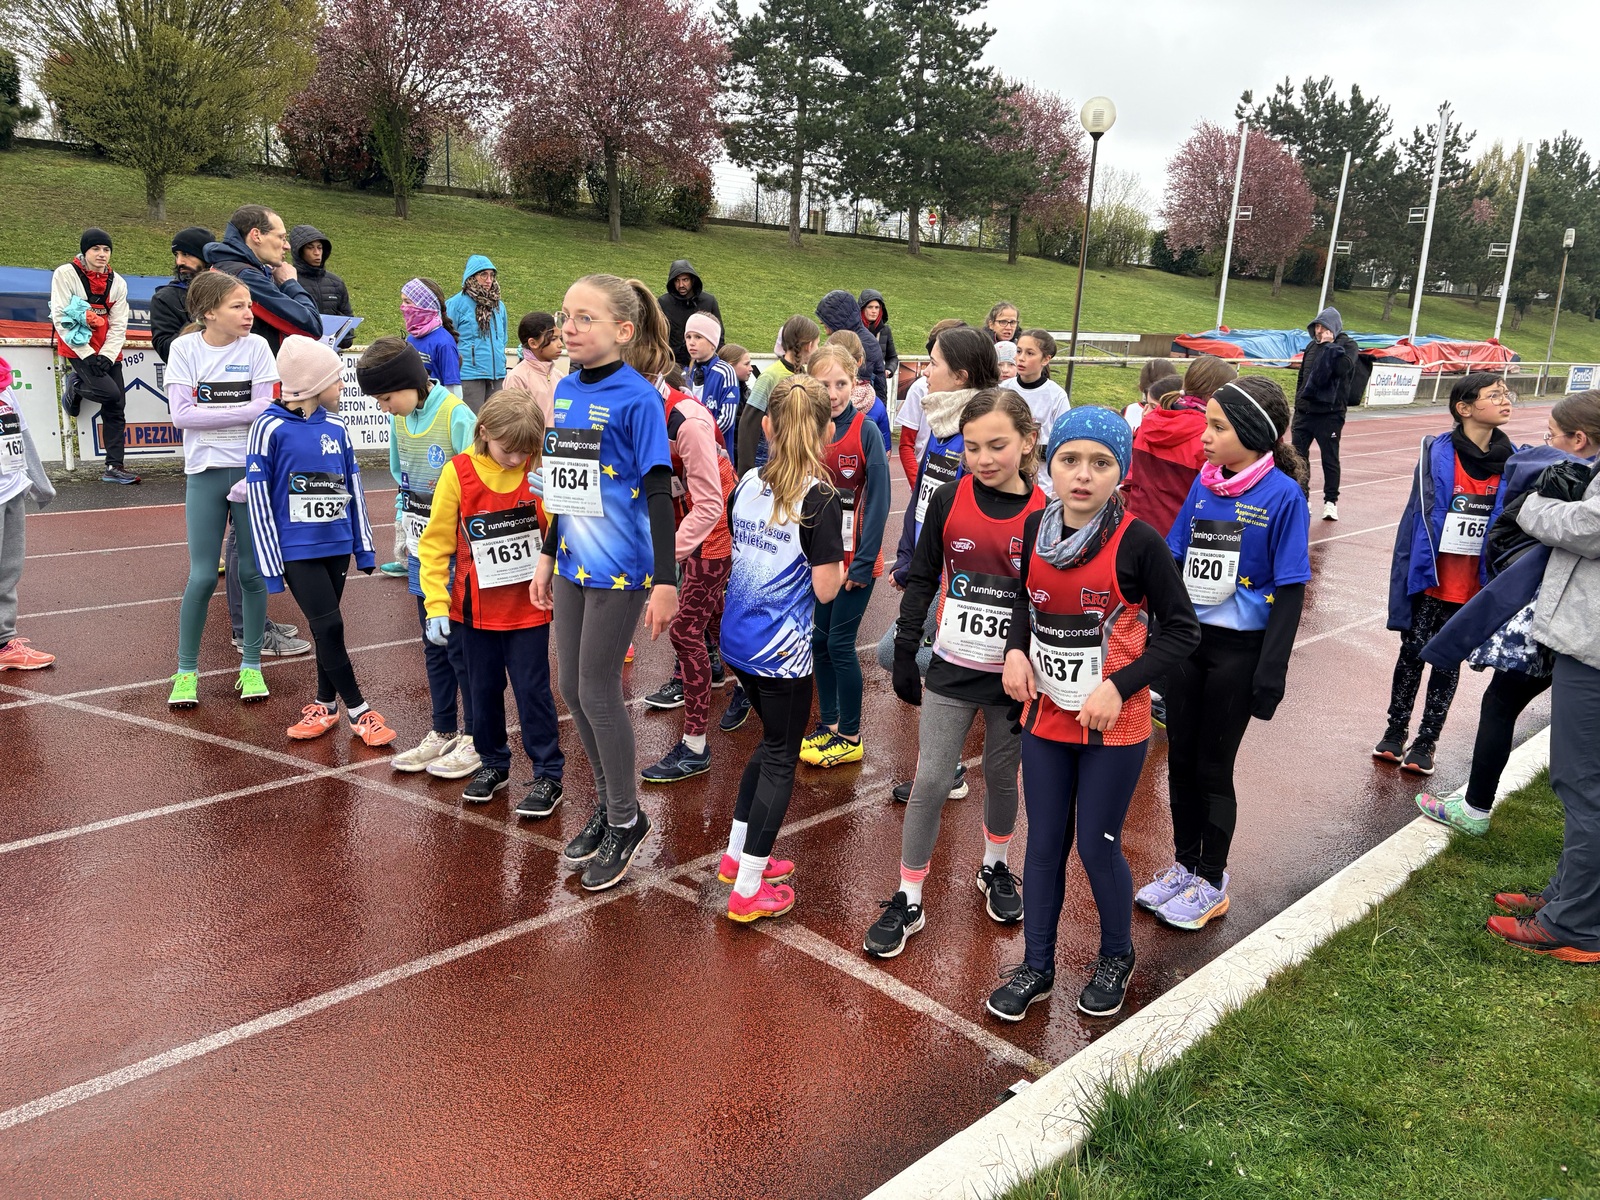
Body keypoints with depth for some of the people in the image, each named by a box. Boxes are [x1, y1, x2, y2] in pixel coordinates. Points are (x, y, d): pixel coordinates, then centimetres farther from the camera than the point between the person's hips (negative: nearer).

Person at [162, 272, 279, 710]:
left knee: (252, 571, 3)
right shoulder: (185, 348, -1)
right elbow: (181, 413, -10)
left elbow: (266, 415, -6)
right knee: (203, 575, -1)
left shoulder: (256, 347, -1)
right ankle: (186, 670, 13)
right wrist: (242, 410, -15)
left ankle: (251, 666, 17)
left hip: (250, 469, 1)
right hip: (205, 473, 0)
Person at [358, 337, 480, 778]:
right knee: (433, 643, 14)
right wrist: (402, 522, 9)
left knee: (461, 643, 0)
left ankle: (475, 738, 13)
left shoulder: (457, 416, -16)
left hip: (457, 548, -7)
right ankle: (442, 733, 27)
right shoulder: (399, 420, 6)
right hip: (422, 547, 7)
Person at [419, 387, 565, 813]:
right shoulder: (458, 472, -7)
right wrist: (436, 604, -7)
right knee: (484, 690, 16)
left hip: (528, 607, -2)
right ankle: (493, 763, 35)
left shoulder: (539, 472, -8)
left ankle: (548, 776, 16)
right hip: (476, 608, 2)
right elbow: (436, 543, -4)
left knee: (533, 691, 4)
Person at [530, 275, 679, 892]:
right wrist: (548, 555, 19)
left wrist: (665, 580, -17)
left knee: (597, 692, 0)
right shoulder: (565, 389, 7)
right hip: (574, 562, 7)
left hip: (620, 567, -7)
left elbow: (658, 492, -15)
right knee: (572, 689, 13)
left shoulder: (636, 397, -14)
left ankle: (627, 821, 19)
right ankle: (606, 803, 32)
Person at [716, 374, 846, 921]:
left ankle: (737, 854, 32)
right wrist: (841, 565, 3)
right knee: (780, 758, 8)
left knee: (772, 743, 24)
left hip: (738, 640, 7)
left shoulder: (747, 484, 2)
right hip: (783, 650, -6)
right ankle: (747, 889, 13)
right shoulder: (821, 500, -16)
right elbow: (825, 589, -16)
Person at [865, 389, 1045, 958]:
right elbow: (921, 580, 2)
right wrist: (905, 655, 2)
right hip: (950, 672, 0)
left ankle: (995, 867, 42)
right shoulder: (950, 500, -6)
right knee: (930, 785, 1)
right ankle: (908, 900, 13)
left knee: (1002, 778, 17)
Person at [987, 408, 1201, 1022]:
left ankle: (1117, 957, 35)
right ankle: (1037, 965, 31)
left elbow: (1182, 629, -10)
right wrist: (1015, 649, -5)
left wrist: (1119, 686, -19)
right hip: (1045, 713, 4)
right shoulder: (1037, 528, -3)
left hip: (1114, 723, -4)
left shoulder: (1137, 542, -16)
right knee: (1044, 842, 13)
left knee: (1098, 846, 8)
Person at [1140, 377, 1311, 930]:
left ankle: (1212, 884, 25)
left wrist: (1271, 673, -15)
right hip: (1186, 639, 5)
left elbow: (1290, 590, -12)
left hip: (1239, 650, -5)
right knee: (1180, 758, 13)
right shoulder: (1204, 483, 1)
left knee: (1213, 766, 6)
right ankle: (1184, 866, 32)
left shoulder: (1283, 496, -14)